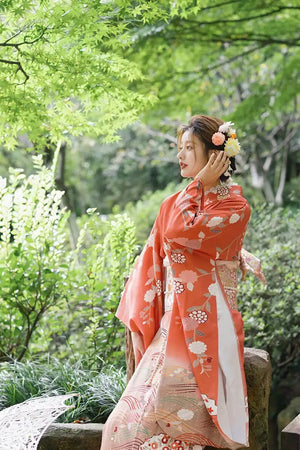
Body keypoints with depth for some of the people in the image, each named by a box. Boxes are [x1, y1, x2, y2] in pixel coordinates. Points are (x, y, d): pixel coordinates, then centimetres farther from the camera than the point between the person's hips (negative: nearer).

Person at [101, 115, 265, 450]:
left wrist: (200, 185, -5)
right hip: (171, 325, 6)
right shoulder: (174, 204, 16)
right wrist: (143, 322, 7)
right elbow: (151, 263, 15)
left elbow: (179, 233, -18)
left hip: (204, 328, -5)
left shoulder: (234, 208, -2)